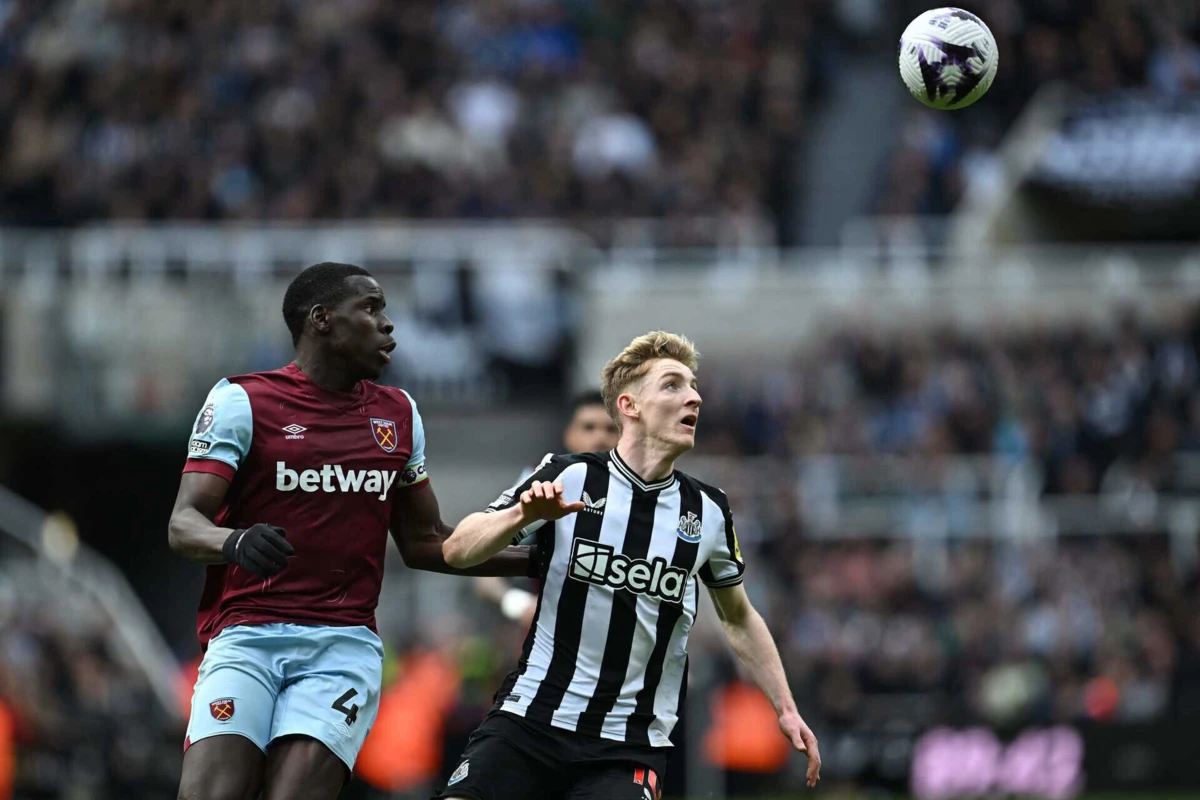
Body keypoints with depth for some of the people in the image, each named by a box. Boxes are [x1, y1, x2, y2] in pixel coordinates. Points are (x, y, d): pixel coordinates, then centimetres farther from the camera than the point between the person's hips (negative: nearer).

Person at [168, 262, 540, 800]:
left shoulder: (398, 414, 16)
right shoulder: (242, 401, 1)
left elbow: (423, 543, 25)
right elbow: (184, 526, -7)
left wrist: (533, 559, 16)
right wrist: (235, 541, -29)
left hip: (345, 644, 3)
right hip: (246, 635, -3)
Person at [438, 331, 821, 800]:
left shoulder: (709, 511, 5)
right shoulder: (569, 479, -3)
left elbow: (739, 620, 20)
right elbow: (457, 551, -4)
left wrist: (785, 709, 15)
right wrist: (523, 513, -22)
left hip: (631, 747, 1)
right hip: (529, 721, -1)